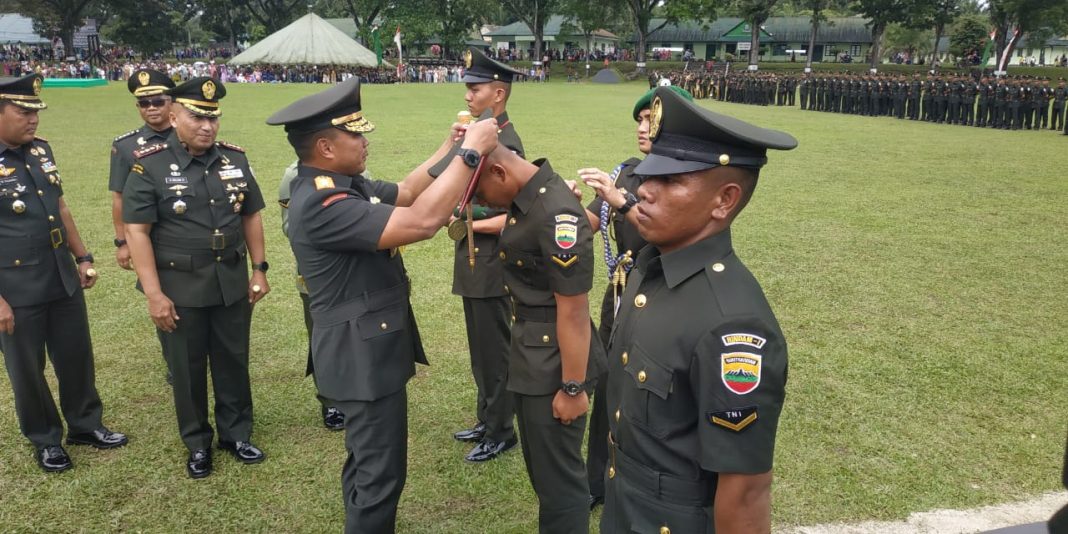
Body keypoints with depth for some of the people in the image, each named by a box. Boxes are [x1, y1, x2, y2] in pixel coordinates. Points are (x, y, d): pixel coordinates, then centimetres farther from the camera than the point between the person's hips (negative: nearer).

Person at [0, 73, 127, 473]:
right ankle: (45, 440, 29)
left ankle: (85, 425, 36)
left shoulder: (41, 150, 4)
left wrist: (83, 257, 13)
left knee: (77, 356, 17)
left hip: (63, 279, 6)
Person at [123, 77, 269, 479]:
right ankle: (197, 444, 29)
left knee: (233, 362, 14)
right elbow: (137, 231, -12)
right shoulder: (150, 165, -11)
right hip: (179, 288, -3)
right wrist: (154, 294, -16)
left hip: (232, 284, 3)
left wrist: (259, 269, 6)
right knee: (187, 370, 11)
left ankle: (236, 434, 32)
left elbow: (251, 216, 10)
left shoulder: (235, 159, 2)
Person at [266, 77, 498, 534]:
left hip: (369, 346, 11)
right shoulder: (320, 204, -28)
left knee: (367, 460, 26)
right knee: (381, 471, 2)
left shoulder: (341, 184, 3)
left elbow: (404, 192, 16)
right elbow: (421, 222, -35)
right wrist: (471, 152, -28)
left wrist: (450, 148, 5)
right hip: (362, 354, -10)